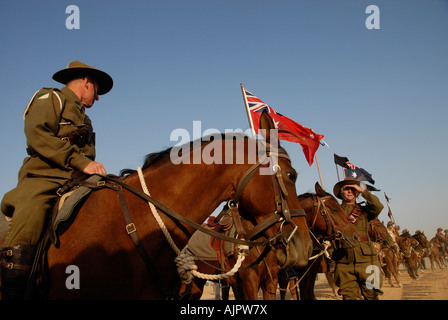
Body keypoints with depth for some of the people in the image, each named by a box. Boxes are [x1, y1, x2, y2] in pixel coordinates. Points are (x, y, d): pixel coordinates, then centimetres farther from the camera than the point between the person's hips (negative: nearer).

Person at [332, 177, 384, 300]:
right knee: (348, 296, 1)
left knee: (371, 295, 0)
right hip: (344, 263, 0)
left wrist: (363, 191, -4)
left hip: (366, 259, 0)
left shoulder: (364, 210, 13)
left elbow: (378, 207, -6)